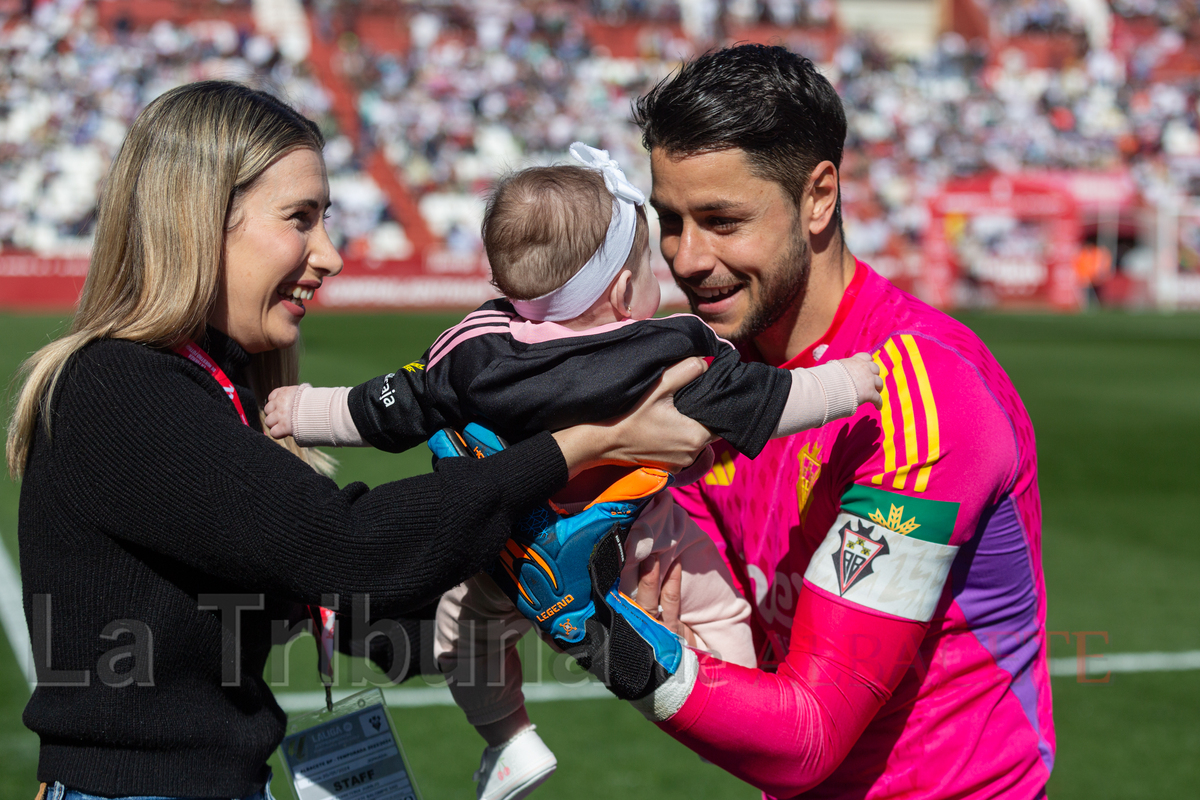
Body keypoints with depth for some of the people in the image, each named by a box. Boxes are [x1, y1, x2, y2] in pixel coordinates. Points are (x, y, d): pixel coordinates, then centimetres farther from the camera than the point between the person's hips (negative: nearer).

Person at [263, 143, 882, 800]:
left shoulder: (475, 353, -18)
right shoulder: (677, 358, -22)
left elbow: (384, 414, -9)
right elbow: (765, 403, -17)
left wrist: (299, 413, 5)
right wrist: (854, 379, -4)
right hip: (644, 560, 0)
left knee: (464, 613, 26)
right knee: (718, 608, 23)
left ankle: (509, 740, 27)